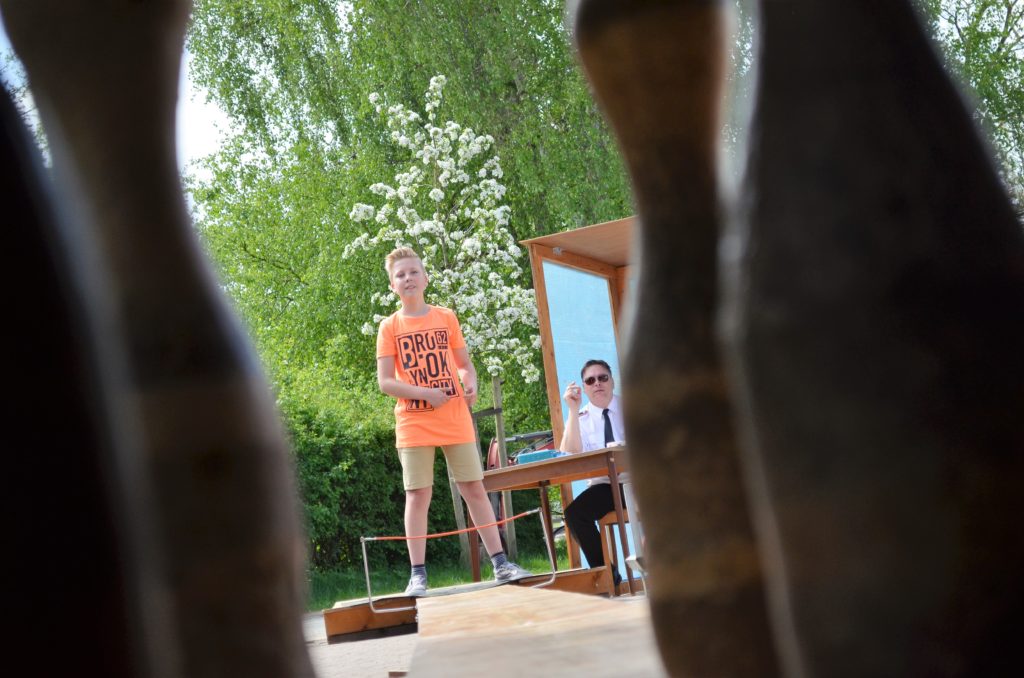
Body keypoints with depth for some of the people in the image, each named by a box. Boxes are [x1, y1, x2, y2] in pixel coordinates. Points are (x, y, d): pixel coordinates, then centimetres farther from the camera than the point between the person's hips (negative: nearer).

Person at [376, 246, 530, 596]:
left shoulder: (446, 317, 7)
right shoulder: (390, 326, 0)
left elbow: (464, 363, 14)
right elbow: (385, 381, -4)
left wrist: (471, 383, -8)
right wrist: (424, 393, -17)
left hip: (455, 420, 2)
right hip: (414, 424, -2)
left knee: (474, 488, 4)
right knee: (418, 495, -3)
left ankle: (500, 563, 10)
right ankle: (418, 574, 0)